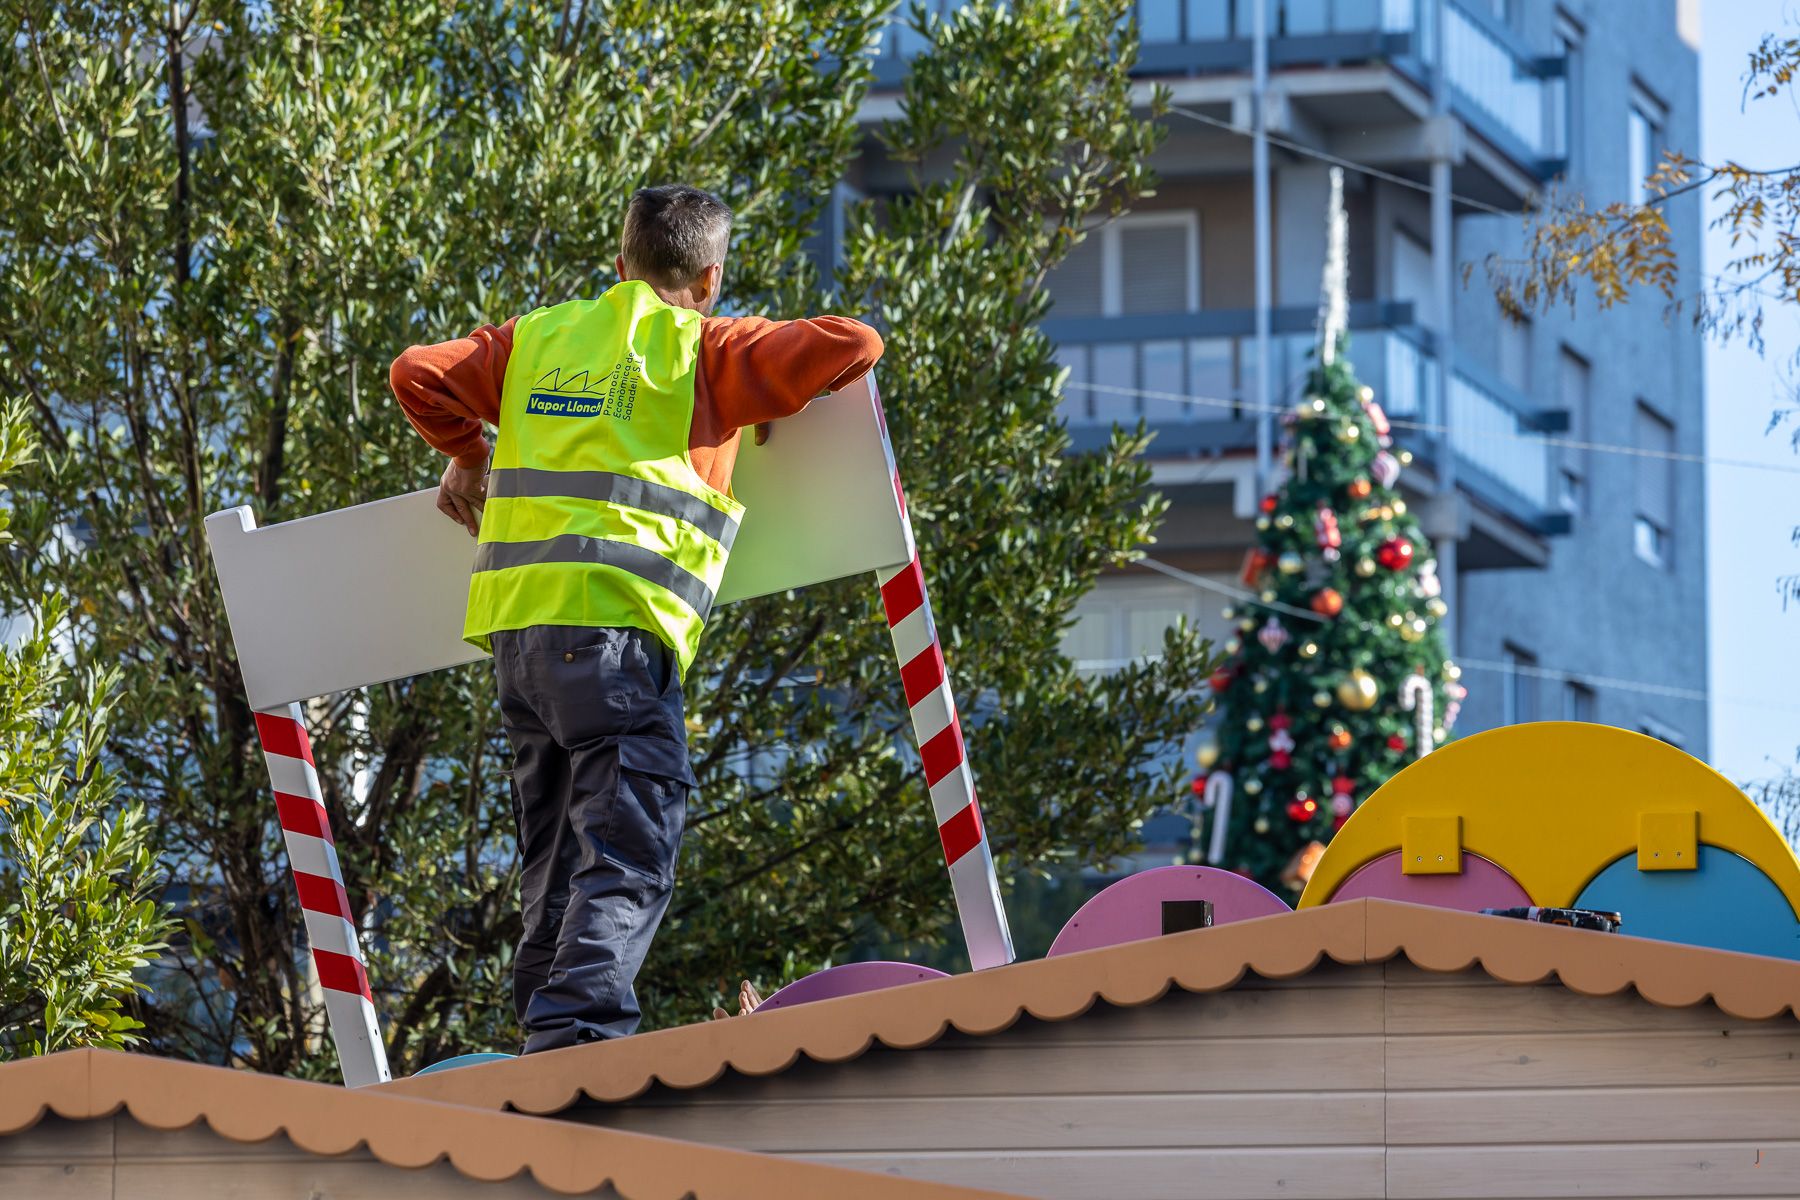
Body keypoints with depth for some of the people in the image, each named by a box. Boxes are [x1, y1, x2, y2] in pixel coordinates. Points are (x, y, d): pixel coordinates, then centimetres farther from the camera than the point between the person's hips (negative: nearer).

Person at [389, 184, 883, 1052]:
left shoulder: (537, 336, 20)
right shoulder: (703, 349, 6)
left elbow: (418, 373, 18)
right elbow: (851, 345, 1)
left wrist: (464, 456, 33)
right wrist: (773, 398, 19)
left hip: (515, 621, 6)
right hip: (613, 621, -6)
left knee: (558, 856, 16)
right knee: (630, 855, -11)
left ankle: (548, 1041, 16)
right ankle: (579, 1030, -26)